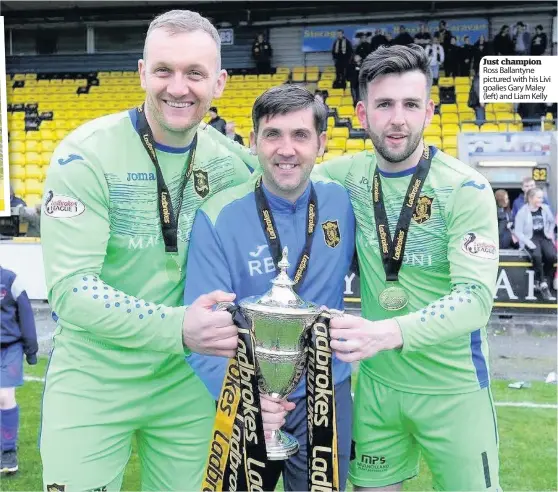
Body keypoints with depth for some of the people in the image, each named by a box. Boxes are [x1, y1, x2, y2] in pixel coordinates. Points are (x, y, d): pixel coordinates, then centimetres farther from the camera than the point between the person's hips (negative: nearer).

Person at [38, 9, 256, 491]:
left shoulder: (231, 164, -3)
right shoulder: (86, 154, -16)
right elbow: (70, 288, -22)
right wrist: (177, 328, -33)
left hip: (188, 382, 4)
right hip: (93, 382, -3)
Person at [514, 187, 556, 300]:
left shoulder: (545, 208, 5)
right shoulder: (522, 212, -7)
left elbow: (552, 222, 24)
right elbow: (518, 232, -8)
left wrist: (550, 232, 8)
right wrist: (529, 243, -18)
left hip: (544, 237, 4)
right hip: (530, 238, -4)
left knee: (552, 255, -26)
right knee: (537, 255, -34)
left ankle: (541, 281, -5)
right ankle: (542, 283, -17)